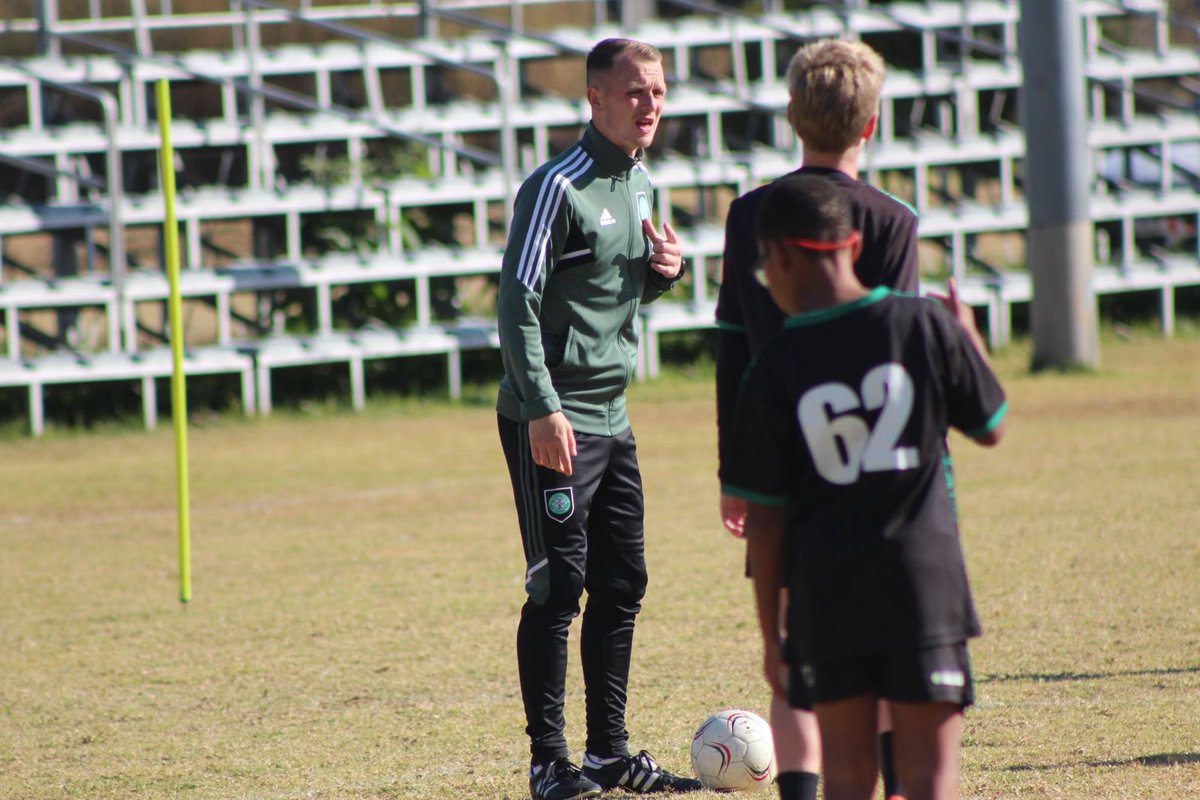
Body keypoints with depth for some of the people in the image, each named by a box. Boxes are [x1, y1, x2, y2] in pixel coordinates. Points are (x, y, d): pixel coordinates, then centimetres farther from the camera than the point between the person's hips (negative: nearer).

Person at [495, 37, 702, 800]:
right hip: (552, 421, -8)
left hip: (612, 417, 8)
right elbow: (518, 300, -16)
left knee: (623, 584, 10)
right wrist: (543, 408, -24)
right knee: (559, 586, -7)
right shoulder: (559, 187, -13)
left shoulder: (640, 185, 13)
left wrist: (664, 269, 2)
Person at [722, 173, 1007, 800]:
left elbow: (765, 518, -2)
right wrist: (969, 337, 28)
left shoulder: (775, 368, -3)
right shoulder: (926, 324, -3)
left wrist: (771, 635, 7)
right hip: (924, 582, -1)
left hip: (827, 592, 1)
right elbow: (991, 427, 11)